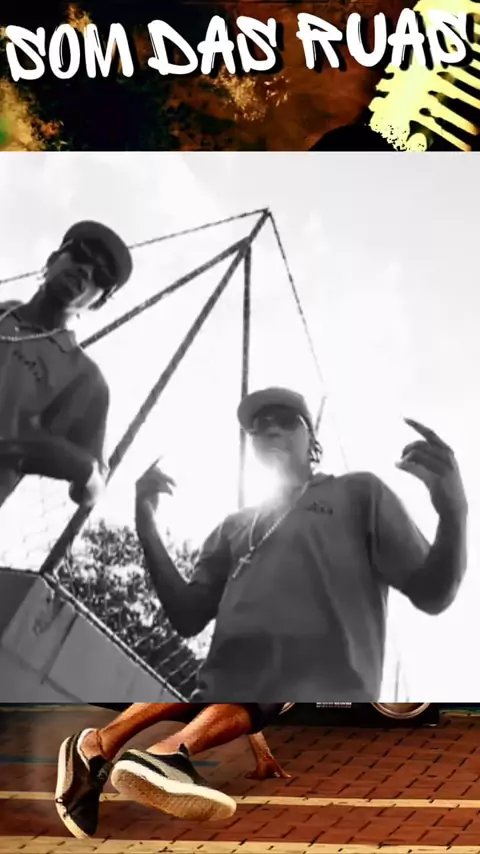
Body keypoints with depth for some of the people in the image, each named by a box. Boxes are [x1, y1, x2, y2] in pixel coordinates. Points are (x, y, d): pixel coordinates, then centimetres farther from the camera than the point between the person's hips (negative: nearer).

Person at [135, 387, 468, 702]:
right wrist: (147, 527, 12)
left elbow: (431, 593, 11)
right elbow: (189, 618, 21)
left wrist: (453, 509, -9)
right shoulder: (234, 527, 31)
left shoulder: (358, 493, 20)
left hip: (322, 702, -4)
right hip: (223, 702, 4)